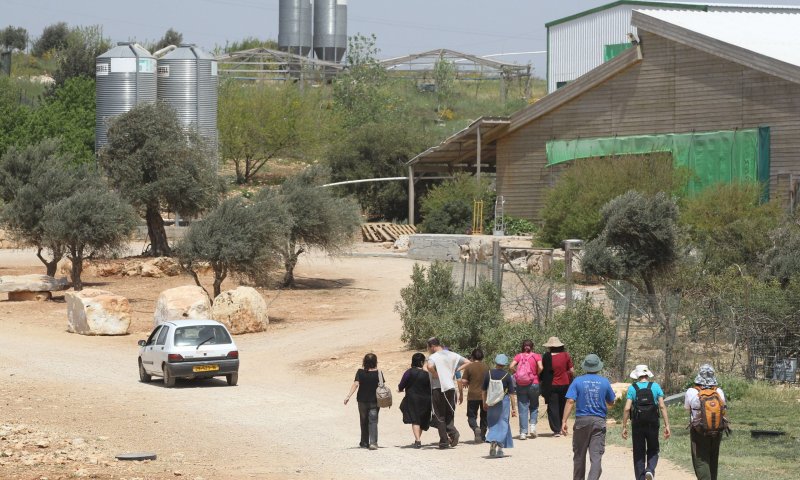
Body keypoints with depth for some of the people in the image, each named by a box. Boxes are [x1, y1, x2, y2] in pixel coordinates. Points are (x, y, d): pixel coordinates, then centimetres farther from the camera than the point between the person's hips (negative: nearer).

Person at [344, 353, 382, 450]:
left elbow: (356, 384, -17)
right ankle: (373, 442, -20)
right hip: (374, 400, -1)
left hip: (362, 400, 1)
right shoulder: (378, 373, -7)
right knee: (373, 421, -3)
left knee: (364, 421, 16)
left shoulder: (360, 372, -8)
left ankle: (364, 442, 25)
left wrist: (348, 396, -18)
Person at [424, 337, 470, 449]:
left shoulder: (433, 357, -9)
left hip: (438, 388, -5)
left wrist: (435, 375, -14)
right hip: (451, 387, 5)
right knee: (449, 414, 14)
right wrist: (455, 370, 7)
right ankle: (453, 432, -12)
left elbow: (429, 366, -31)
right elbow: (467, 363, 11)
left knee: (440, 416, 4)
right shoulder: (453, 355, 9)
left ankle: (444, 441, 3)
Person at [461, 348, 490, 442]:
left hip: (472, 395, -3)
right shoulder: (486, 367, 1)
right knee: (484, 417, 16)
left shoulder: (469, 367, -7)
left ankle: (476, 428, -25)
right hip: (484, 395, 3)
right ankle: (482, 436, 18)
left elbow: (463, 381, -10)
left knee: (471, 416, 4)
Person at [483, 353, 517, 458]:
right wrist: (514, 408, -1)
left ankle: (492, 443, -2)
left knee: (492, 424, 14)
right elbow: (511, 393, -6)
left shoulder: (489, 374, -2)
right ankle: (500, 448, 2)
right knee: (502, 424, 7)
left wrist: (484, 402, 20)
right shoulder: (507, 376, -8)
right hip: (503, 402, -2)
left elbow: (484, 390, 6)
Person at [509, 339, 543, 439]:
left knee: (523, 408, 4)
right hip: (533, 384, -1)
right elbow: (540, 367, -14)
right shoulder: (536, 356, 1)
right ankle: (532, 424, -1)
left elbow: (511, 367, -10)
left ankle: (523, 432, 1)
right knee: (534, 406, 19)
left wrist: (516, 373, 7)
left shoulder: (519, 356, 3)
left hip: (521, 385, 1)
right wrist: (536, 374, 4)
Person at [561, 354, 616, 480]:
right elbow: (611, 402, 13)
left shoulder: (578, 381, -2)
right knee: (596, 456, -5)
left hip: (581, 420, 0)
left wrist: (564, 421, -11)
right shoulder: (605, 382, 2)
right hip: (599, 422, 0)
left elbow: (570, 401, -11)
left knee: (579, 455, 14)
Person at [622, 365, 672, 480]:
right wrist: (667, 425, -5)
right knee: (653, 451, 14)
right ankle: (650, 469, -12)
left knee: (639, 453, 9)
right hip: (653, 423, 0)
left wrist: (624, 427, -3)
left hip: (637, 424, 0)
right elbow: (662, 406, -6)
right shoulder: (655, 387, 1)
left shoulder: (632, 388, -2)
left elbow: (627, 408, -8)